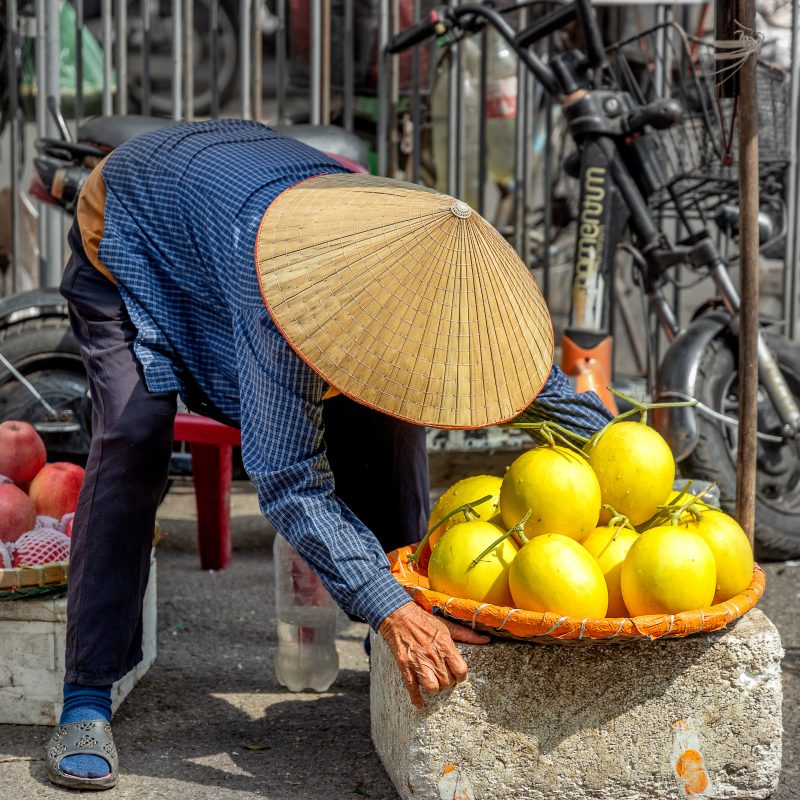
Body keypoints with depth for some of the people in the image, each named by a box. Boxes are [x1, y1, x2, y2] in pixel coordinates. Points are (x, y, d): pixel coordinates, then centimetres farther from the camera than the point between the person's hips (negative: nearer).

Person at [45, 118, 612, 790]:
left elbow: (533, 373, -10)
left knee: (382, 416, -6)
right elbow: (287, 475, -45)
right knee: (133, 441, -26)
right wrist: (389, 609, -51)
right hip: (132, 233, -6)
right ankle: (86, 700, -22)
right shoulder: (281, 288, -46)